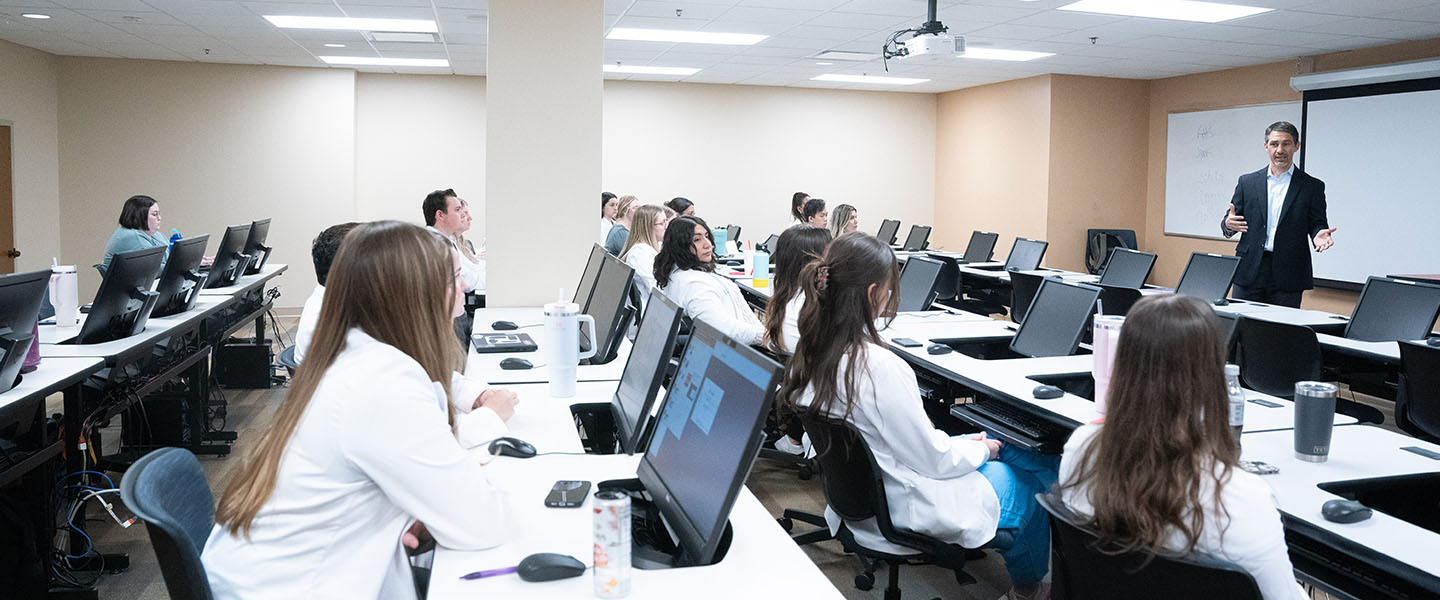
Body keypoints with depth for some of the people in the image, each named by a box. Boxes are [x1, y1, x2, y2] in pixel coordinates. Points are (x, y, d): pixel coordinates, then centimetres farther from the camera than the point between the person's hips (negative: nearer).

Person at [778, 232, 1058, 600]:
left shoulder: (807, 355, -7)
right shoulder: (880, 366, -33)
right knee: (1030, 481, 16)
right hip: (910, 509, -8)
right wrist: (981, 449, -1)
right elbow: (935, 460, -22)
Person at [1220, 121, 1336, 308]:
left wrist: (1319, 235, -17)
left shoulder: (1312, 186, 6)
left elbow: (1317, 225, 6)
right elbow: (1230, 220, 10)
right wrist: (1228, 224, -14)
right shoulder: (1247, 182, 11)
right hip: (1249, 272, 1)